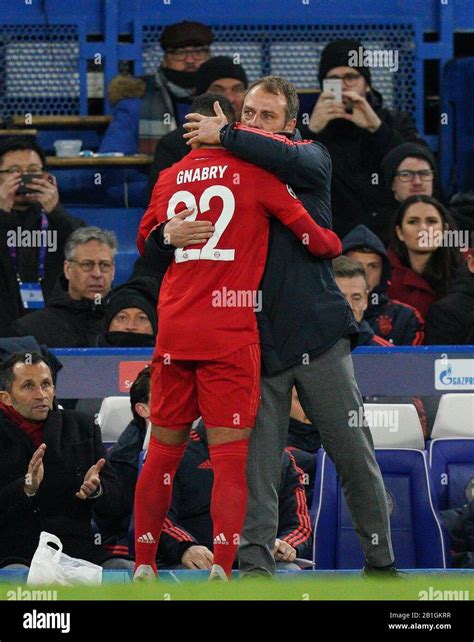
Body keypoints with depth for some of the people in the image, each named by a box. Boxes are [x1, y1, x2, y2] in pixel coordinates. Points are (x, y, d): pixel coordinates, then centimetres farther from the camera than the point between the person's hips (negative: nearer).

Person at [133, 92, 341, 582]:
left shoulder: (168, 181, 10)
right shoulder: (253, 174, -1)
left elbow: (145, 244, 26)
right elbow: (313, 239, 1)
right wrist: (337, 243, 21)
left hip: (173, 334, 4)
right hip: (230, 336, -4)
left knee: (163, 451, 12)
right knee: (229, 456, -3)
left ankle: (143, 566, 13)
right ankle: (221, 570, -14)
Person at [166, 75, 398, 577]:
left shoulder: (309, 157, 6)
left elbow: (297, 160, -20)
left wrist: (227, 136, -15)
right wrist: (170, 234, -16)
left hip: (316, 332, -2)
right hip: (255, 342, 2)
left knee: (354, 453, 2)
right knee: (256, 461, -3)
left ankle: (380, 560, 13)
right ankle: (255, 563, -2)